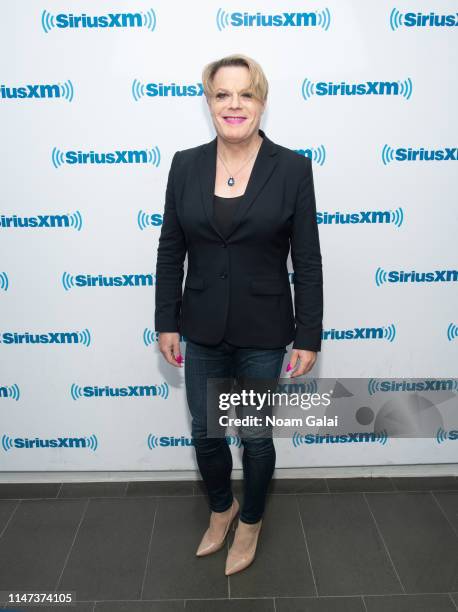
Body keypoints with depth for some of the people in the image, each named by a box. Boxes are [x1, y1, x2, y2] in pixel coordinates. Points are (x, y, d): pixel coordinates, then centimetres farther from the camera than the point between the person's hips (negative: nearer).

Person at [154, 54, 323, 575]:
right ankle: (220, 508, 46)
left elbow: (307, 260, -6)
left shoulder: (292, 168, -8)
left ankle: (250, 521, 42)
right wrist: (166, 323, 2)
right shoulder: (185, 165, -1)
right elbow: (170, 250, 3)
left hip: (263, 331, -2)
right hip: (203, 330, 3)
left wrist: (308, 336, -7)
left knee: (256, 436, 13)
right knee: (204, 433, 15)